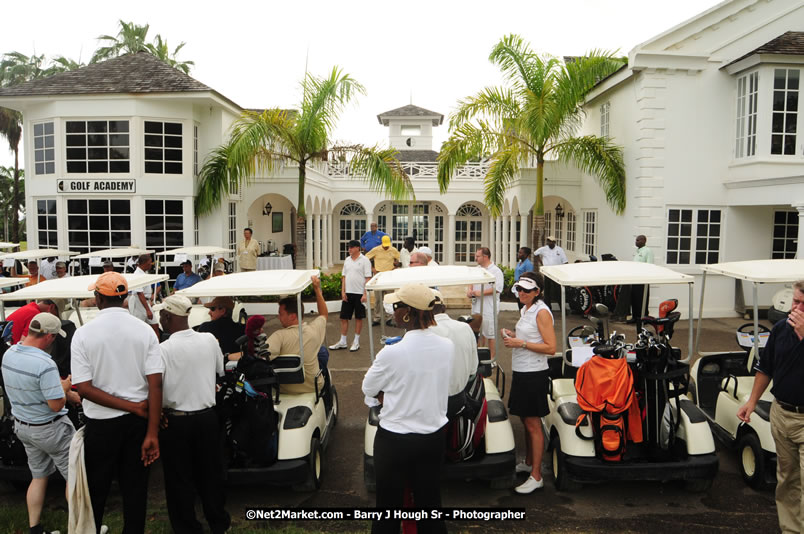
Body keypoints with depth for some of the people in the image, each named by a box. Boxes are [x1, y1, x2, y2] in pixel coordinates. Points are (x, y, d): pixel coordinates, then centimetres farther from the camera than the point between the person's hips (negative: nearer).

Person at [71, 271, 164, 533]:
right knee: (135, 488, 14)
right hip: (137, 422, 1)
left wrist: (134, 407, -10)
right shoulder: (145, 330, -7)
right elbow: (155, 384, -13)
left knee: (96, 490, 17)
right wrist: (152, 434, -11)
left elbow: (84, 388, -14)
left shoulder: (83, 334, -10)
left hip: (101, 423, -1)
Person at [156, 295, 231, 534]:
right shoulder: (210, 340, -7)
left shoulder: (163, 350, -19)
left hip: (175, 421, -4)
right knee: (210, 473, 18)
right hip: (207, 416, 4)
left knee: (179, 479, 12)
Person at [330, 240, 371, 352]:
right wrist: (343, 291, 4)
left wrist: (365, 294, -15)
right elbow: (344, 277, 13)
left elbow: (368, 278, -9)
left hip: (359, 293, -5)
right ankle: (342, 342, 15)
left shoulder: (364, 260, -6)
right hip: (348, 293, 5)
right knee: (344, 317, 6)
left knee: (359, 318, 5)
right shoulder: (347, 260, 10)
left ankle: (356, 342, 16)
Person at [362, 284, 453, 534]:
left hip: (394, 440, -4)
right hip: (434, 436, 5)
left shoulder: (391, 353, -25)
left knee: (388, 506, 15)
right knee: (430, 504, 20)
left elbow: (369, 390, -9)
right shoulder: (448, 346, -9)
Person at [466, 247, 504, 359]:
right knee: (478, 332, 17)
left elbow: (497, 289, -21)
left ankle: (492, 358, 12)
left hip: (489, 308, -8)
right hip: (476, 306, 8)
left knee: (490, 333, 0)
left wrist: (480, 293, -21)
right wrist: (469, 290, 2)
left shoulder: (496, 271, -13)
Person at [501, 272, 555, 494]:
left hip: (534, 374, -9)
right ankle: (528, 462, 34)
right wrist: (513, 336, 6)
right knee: (526, 421, 19)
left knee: (533, 424, -2)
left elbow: (550, 347, -20)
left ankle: (536, 476, 7)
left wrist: (521, 343, -23)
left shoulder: (542, 312, -15)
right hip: (521, 372, 9)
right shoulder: (526, 310, 12)